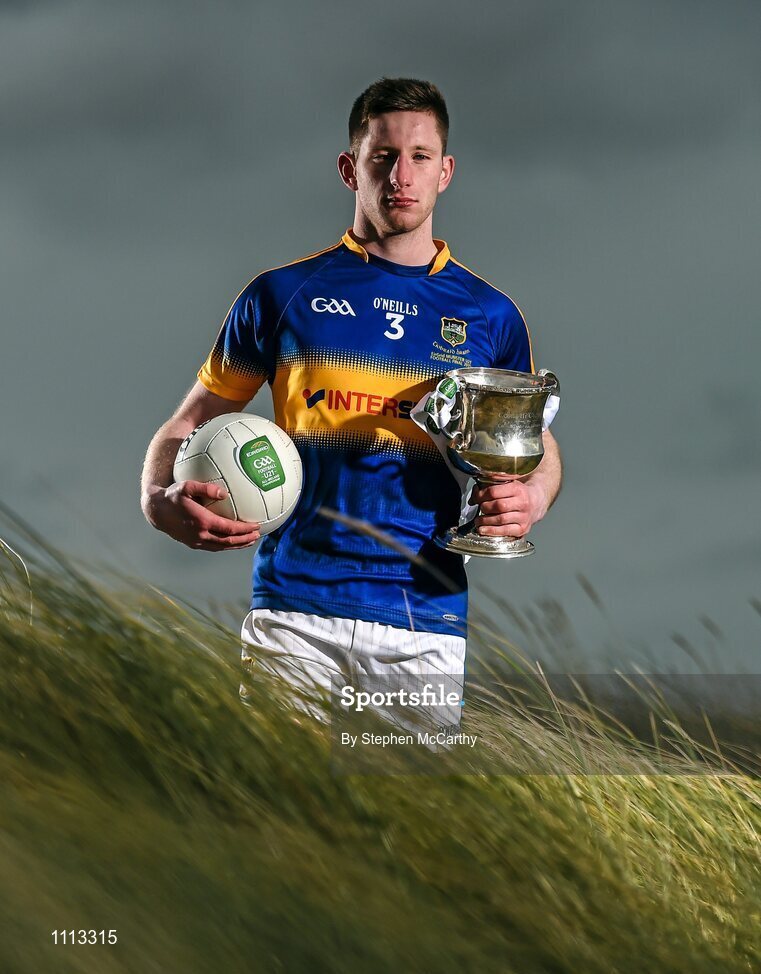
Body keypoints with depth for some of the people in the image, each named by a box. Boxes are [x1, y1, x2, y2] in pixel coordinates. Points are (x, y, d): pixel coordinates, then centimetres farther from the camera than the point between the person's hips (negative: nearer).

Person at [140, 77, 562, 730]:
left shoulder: (490, 315, 11)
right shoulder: (283, 294, 8)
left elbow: (538, 445, 21)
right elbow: (189, 426, 12)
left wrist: (530, 499, -3)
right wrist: (163, 500, -10)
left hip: (426, 617, 1)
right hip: (294, 610, -1)